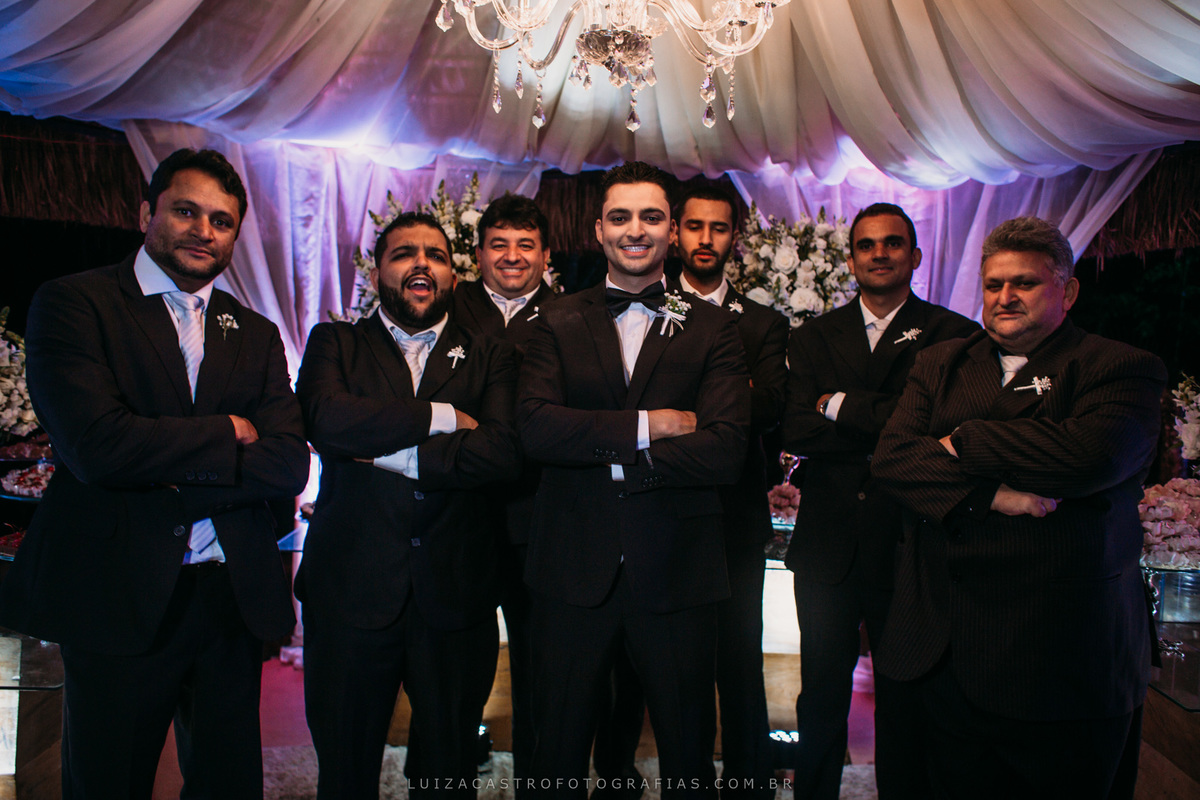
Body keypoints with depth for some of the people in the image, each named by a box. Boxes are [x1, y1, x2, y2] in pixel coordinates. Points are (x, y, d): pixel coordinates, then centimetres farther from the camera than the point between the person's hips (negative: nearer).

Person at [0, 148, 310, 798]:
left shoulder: (256, 335, 10)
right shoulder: (73, 303, -2)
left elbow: (289, 464, -1)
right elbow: (96, 444, -18)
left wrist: (176, 475, -15)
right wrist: (229, 432, -8)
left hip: (233, 598, 4)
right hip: (116, 598, -3)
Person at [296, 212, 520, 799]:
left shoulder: (489, 357, 6)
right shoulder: (334, 343, 6)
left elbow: (500, 451, -11)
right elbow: (326, 418, -15)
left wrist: (392, 454, -13)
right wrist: (443, 417, -12)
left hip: (455, 596, 1)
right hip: (350, 590, 0)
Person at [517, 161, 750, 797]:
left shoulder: (711, 329, 2)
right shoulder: (558, 323, 5)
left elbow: (726, 451, -12)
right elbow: (535, 428, -11)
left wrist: (604, 451, -12)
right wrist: (644, 425, -16)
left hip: (677, 571, 0)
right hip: (573, 570, 1)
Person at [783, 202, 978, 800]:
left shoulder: (953, 336, -1)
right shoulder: (813, 338, 8)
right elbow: (795, 432, -6)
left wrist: (841, 405, -12)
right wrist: (889, 428, -14)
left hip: (908, 543, -2)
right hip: (827, 544, 2)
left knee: (906, 702, 13)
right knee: (821, 695, 14)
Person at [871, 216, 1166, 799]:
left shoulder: (1124, 370, -1)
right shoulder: (940, 365, 11)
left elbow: (1090, 455, -22)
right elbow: (891, 458, -3)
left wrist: (961, 442, -9)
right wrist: (989, 495, -19)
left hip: (1064, 661, -3)